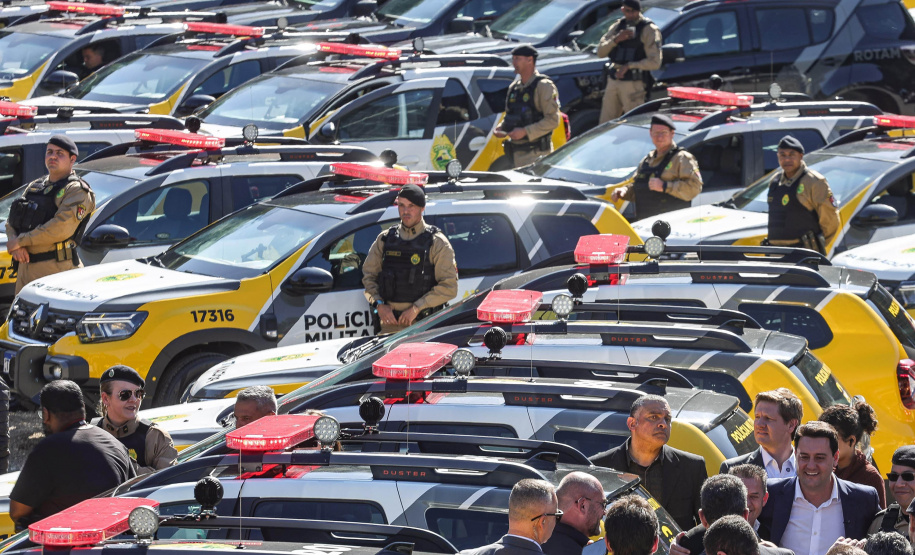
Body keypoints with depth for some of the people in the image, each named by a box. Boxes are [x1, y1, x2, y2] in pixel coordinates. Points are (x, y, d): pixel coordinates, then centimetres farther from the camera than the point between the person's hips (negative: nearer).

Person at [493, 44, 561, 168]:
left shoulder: (543, 86, -8)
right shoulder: (514, 87, 16)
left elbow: (553, 120, -15)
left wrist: (525, 131, -21)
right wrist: (501, 127, 3)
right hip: (516, 153, 8)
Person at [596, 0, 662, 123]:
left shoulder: (648, 29, -5)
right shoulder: (618, 25, 13)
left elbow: (654, 62, -12)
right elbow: (600, 52, 7)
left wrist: (628, 66, -17)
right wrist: (616, 39, -11)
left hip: (633, 84, -6)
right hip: (613, 81, 6)